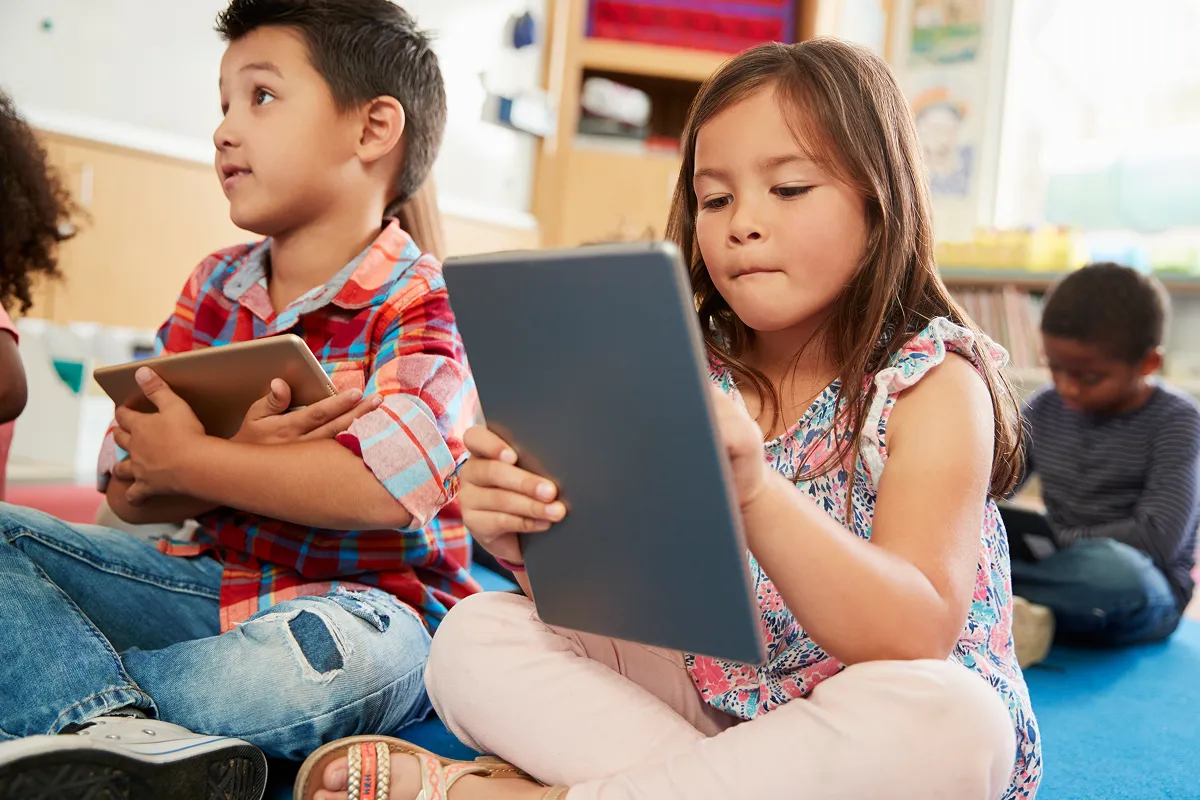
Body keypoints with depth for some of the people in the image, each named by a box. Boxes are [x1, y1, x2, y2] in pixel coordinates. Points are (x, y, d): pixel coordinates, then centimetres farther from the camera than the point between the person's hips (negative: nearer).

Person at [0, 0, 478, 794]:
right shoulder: (214, 287, 7)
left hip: (357, 601, -5)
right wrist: (242, 456, -20)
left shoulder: (420, 306, -10)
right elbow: (127, 491, 3)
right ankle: (116, 732, -28)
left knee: (337, 658, -38)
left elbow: (390, 488, -28)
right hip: (210, 580, 6)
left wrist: (186, 460, -16)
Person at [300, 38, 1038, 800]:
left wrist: (754, 489, -42)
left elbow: (916, 638, -26)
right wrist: (530, 541, -24)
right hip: (717, 703, 3)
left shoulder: (932, 383, -12)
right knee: (477, 634, -9)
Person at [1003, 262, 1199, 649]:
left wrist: (1053, 539, -17)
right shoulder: (1046, 409, 6)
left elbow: (1159, 537, -18)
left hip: (1146, 592, -4)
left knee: (1116, 573, -41)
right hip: (1063, 569, 4)